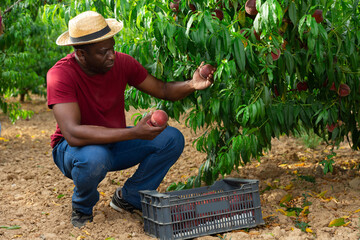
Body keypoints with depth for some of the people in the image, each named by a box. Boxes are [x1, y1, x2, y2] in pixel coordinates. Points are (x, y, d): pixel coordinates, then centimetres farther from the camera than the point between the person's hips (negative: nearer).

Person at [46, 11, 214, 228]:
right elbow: (73, 134, -38)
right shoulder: (60, 75, -27)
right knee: (94, 158, -40)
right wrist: (134, 133, -44)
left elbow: (163, 90, -2)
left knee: (172, 139, -13)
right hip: (74, 147, -5)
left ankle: (129, 198, 6)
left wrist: (191, 85, -26)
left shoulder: (121, 62, -12)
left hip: (114, 142, 5)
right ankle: (82, 208, -4)